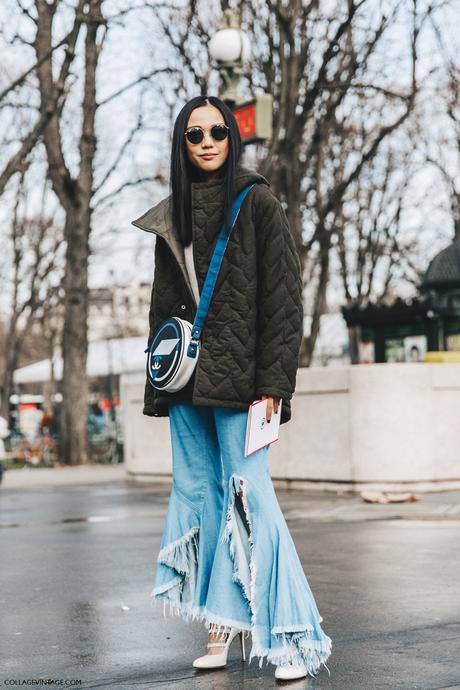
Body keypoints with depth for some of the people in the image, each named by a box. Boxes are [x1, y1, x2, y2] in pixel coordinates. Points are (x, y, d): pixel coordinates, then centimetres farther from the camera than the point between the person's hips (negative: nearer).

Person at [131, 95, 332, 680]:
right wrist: (159, 382, 12)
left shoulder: (257, 202, -2)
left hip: (237, 375, -6)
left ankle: (287, 635, -5)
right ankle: (221, 627, 15)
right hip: (186, 378, 6)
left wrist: (272, 380, -14)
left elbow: (283, 296, -7)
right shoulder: (171, 215, 14)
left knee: (247, 494, -11)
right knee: (197, 493, 6)